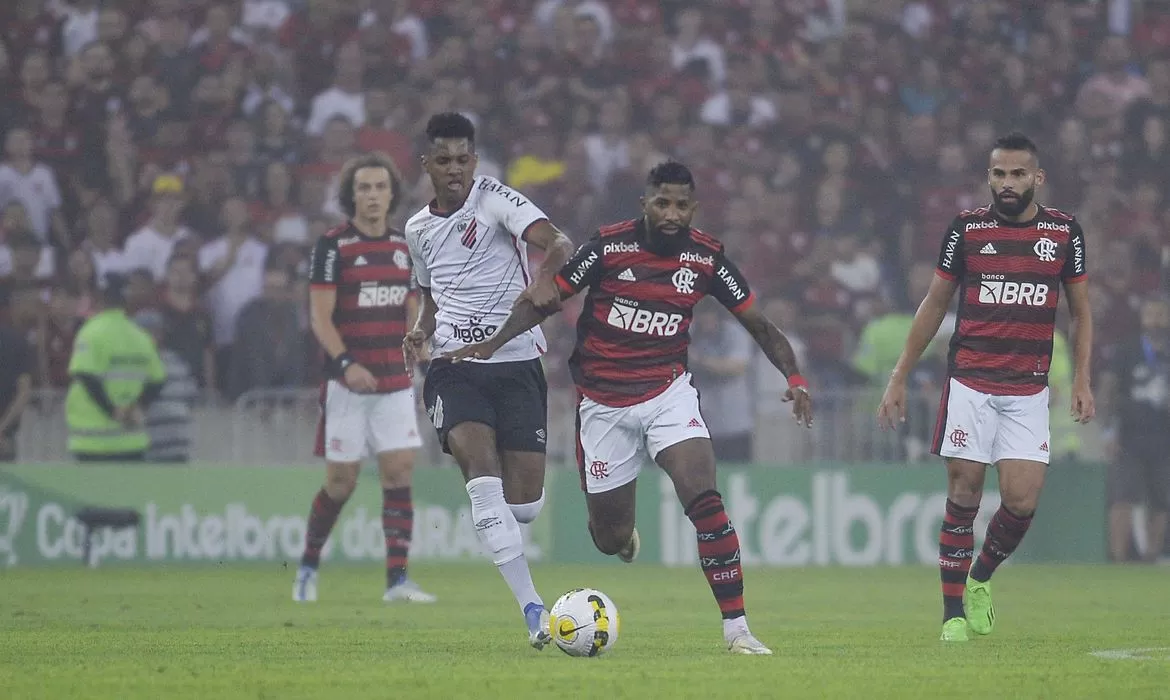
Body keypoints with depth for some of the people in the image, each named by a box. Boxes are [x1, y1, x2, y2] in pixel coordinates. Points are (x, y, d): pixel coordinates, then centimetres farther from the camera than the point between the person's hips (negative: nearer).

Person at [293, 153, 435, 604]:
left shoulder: (403, 246, 9)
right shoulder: (332, 246, -7)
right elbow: (320, 317, -11)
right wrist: (345, 363, -24)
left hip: (395, 383, 4)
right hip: (348, 384, -4)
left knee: (399, 474, -6)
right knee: (341, 483, 0)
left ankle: (397, 580, -5)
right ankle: (308, 567, 21)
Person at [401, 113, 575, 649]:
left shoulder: (494, 198, -4)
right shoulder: (419, 229, 13)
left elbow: (557, 242, -20)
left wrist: (545, 280, -42)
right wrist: (420, 332, 7)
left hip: (516, 361, -2)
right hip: (454, 365, 2)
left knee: (526, 503, -4)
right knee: (478, 462, -23)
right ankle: (532, 609, -26)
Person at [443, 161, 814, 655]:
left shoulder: (705, 257, -4)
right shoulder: (609, 246, -10)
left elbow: (758, 324, 4)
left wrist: (793, 377, -10)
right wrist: (495, 342, -15)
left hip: (668, 392, 0)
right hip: (604, 404, 0)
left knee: (705, 499, -23)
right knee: (611, 536, 6)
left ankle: (737, 628, -20)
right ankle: (623, 536, 48)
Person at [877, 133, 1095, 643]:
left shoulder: (1064, 232, 4)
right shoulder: (966, 229, 2)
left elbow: (1081, 312, 13)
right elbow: (934, 305, 10)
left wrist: (1082, 381, 3)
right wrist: (898, 379, 9)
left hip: (1028, 390, 1)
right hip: (969, 384, -1)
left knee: (1022, 500, -8)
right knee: (964, 495, -3)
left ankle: (981, 577, 21)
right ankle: (953, 613, 5)